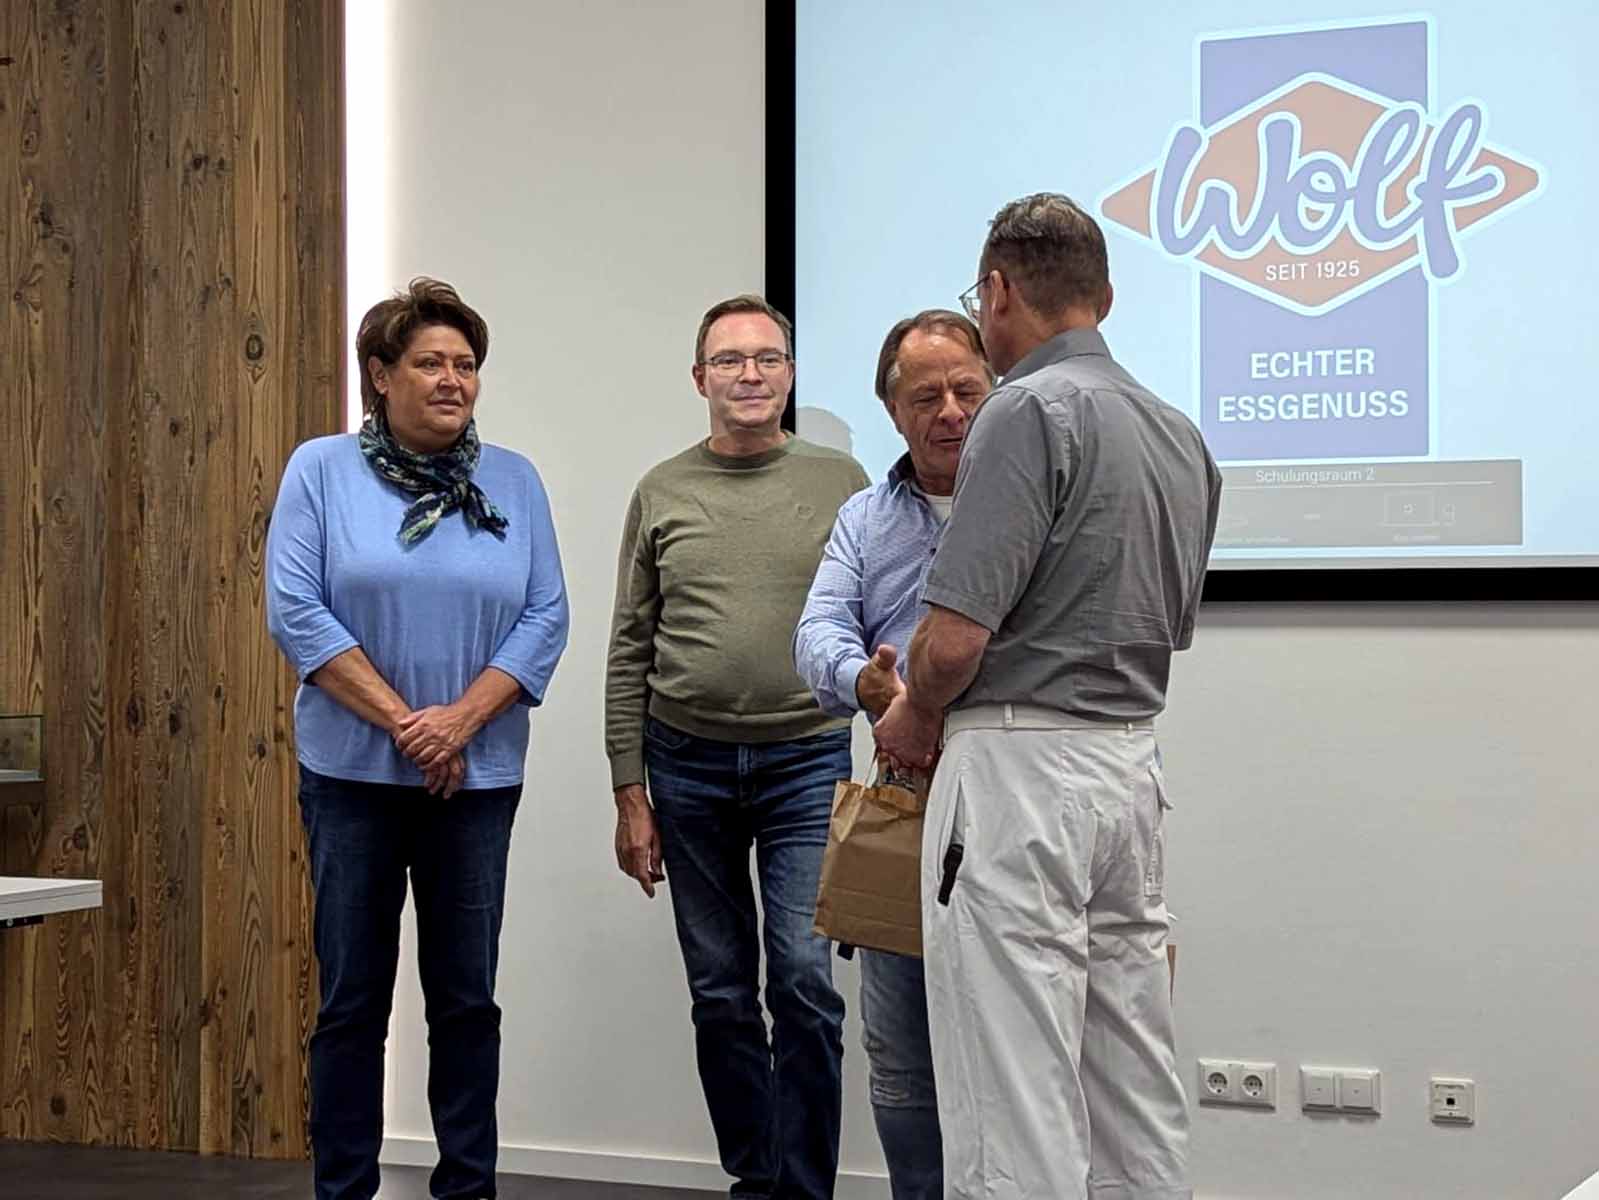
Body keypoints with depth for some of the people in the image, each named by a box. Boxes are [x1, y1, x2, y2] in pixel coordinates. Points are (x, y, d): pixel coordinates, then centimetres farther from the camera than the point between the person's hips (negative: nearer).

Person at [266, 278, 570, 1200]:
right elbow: (296, 611, -7)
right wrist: (400, 721, -13)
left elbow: (545, 618, 0)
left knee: (468, 996, 7)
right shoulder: (321, 470, 0)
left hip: (478, 779, 2)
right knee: (353, 996, 4)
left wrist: (458, 722, -12)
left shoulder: (514, 481, 6)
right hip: (353, 773, -2)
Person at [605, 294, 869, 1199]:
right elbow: (630, 655, 6)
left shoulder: (841, 482, 2)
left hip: (808, 762, -2)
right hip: (688, 765, 2)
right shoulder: (662, 493, 5)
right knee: (721, 992, 9)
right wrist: (631, 794, 2)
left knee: (805, 983, -7)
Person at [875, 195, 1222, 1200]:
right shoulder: (1182, 434, 12)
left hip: (1019, 771, -8)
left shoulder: (1030, 411, -14)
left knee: (1014, 1095, -4)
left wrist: (914, 718, 2)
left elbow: (956, 635, -20)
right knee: (1138, 1095, 13)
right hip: (1133, 765, 9)